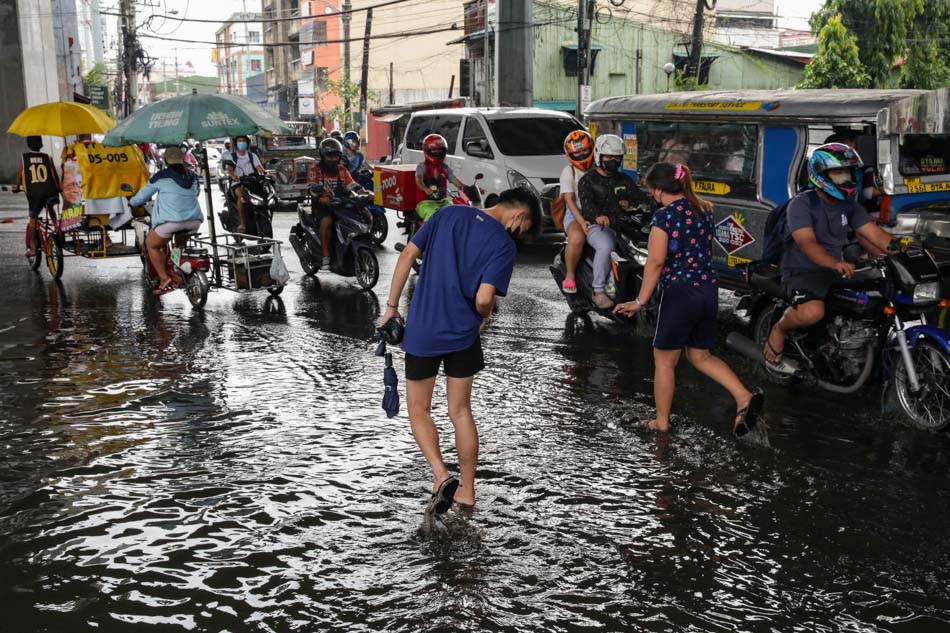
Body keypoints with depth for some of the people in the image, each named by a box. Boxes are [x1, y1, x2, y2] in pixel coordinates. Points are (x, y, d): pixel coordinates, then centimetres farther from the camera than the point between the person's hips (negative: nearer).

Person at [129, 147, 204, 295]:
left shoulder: (162, 176, 2)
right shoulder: (192, 176, 15)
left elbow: (144, 194, 12)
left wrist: (132, 202, 32)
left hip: (172, 221, -6)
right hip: (194, 221, 6)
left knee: (151, 244, 13)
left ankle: (164, 279, 1)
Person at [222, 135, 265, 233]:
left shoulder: (252, 156, 19)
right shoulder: (230, 156, 13)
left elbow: (259, 168, 1)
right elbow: (229, 169, -6)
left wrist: (264, 174, -23)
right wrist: (233, 176, -31)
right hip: (237, 184, -2)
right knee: (241, 195, -36)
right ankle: (241, 223, -37)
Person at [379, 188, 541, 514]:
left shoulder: (449, 214, 1)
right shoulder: (504, 245, -10)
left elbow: (407, 256, -1)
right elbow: (483, 300, -19)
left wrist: (391, 307, 6)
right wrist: (483, 319, 5)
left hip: (422, 331, 1)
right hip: (463, 335, -1)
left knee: (419, 410, 14)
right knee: (461, 412, 15)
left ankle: (441, 475, -4)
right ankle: (467, 491, 21)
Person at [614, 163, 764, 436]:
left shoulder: (664, 216, -13)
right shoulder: (704, 210, 9)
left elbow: (656, 261, -18)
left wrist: (640, 301, -15)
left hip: (679, 293, -7)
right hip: (709, 290, 7)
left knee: (664, 361, 9)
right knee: (700, 356, 20)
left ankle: (662, 422, 19)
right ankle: (744, 397, 4)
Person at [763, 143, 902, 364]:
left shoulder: (849, 205, 9)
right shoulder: (802, 203, -13)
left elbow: (876, 235, 3)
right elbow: (807, 243, -27)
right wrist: (835, 263, -44)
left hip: (835, 272, 7)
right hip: (802, 272, -7)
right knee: (812, 312, -37)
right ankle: (779, 329, -3)